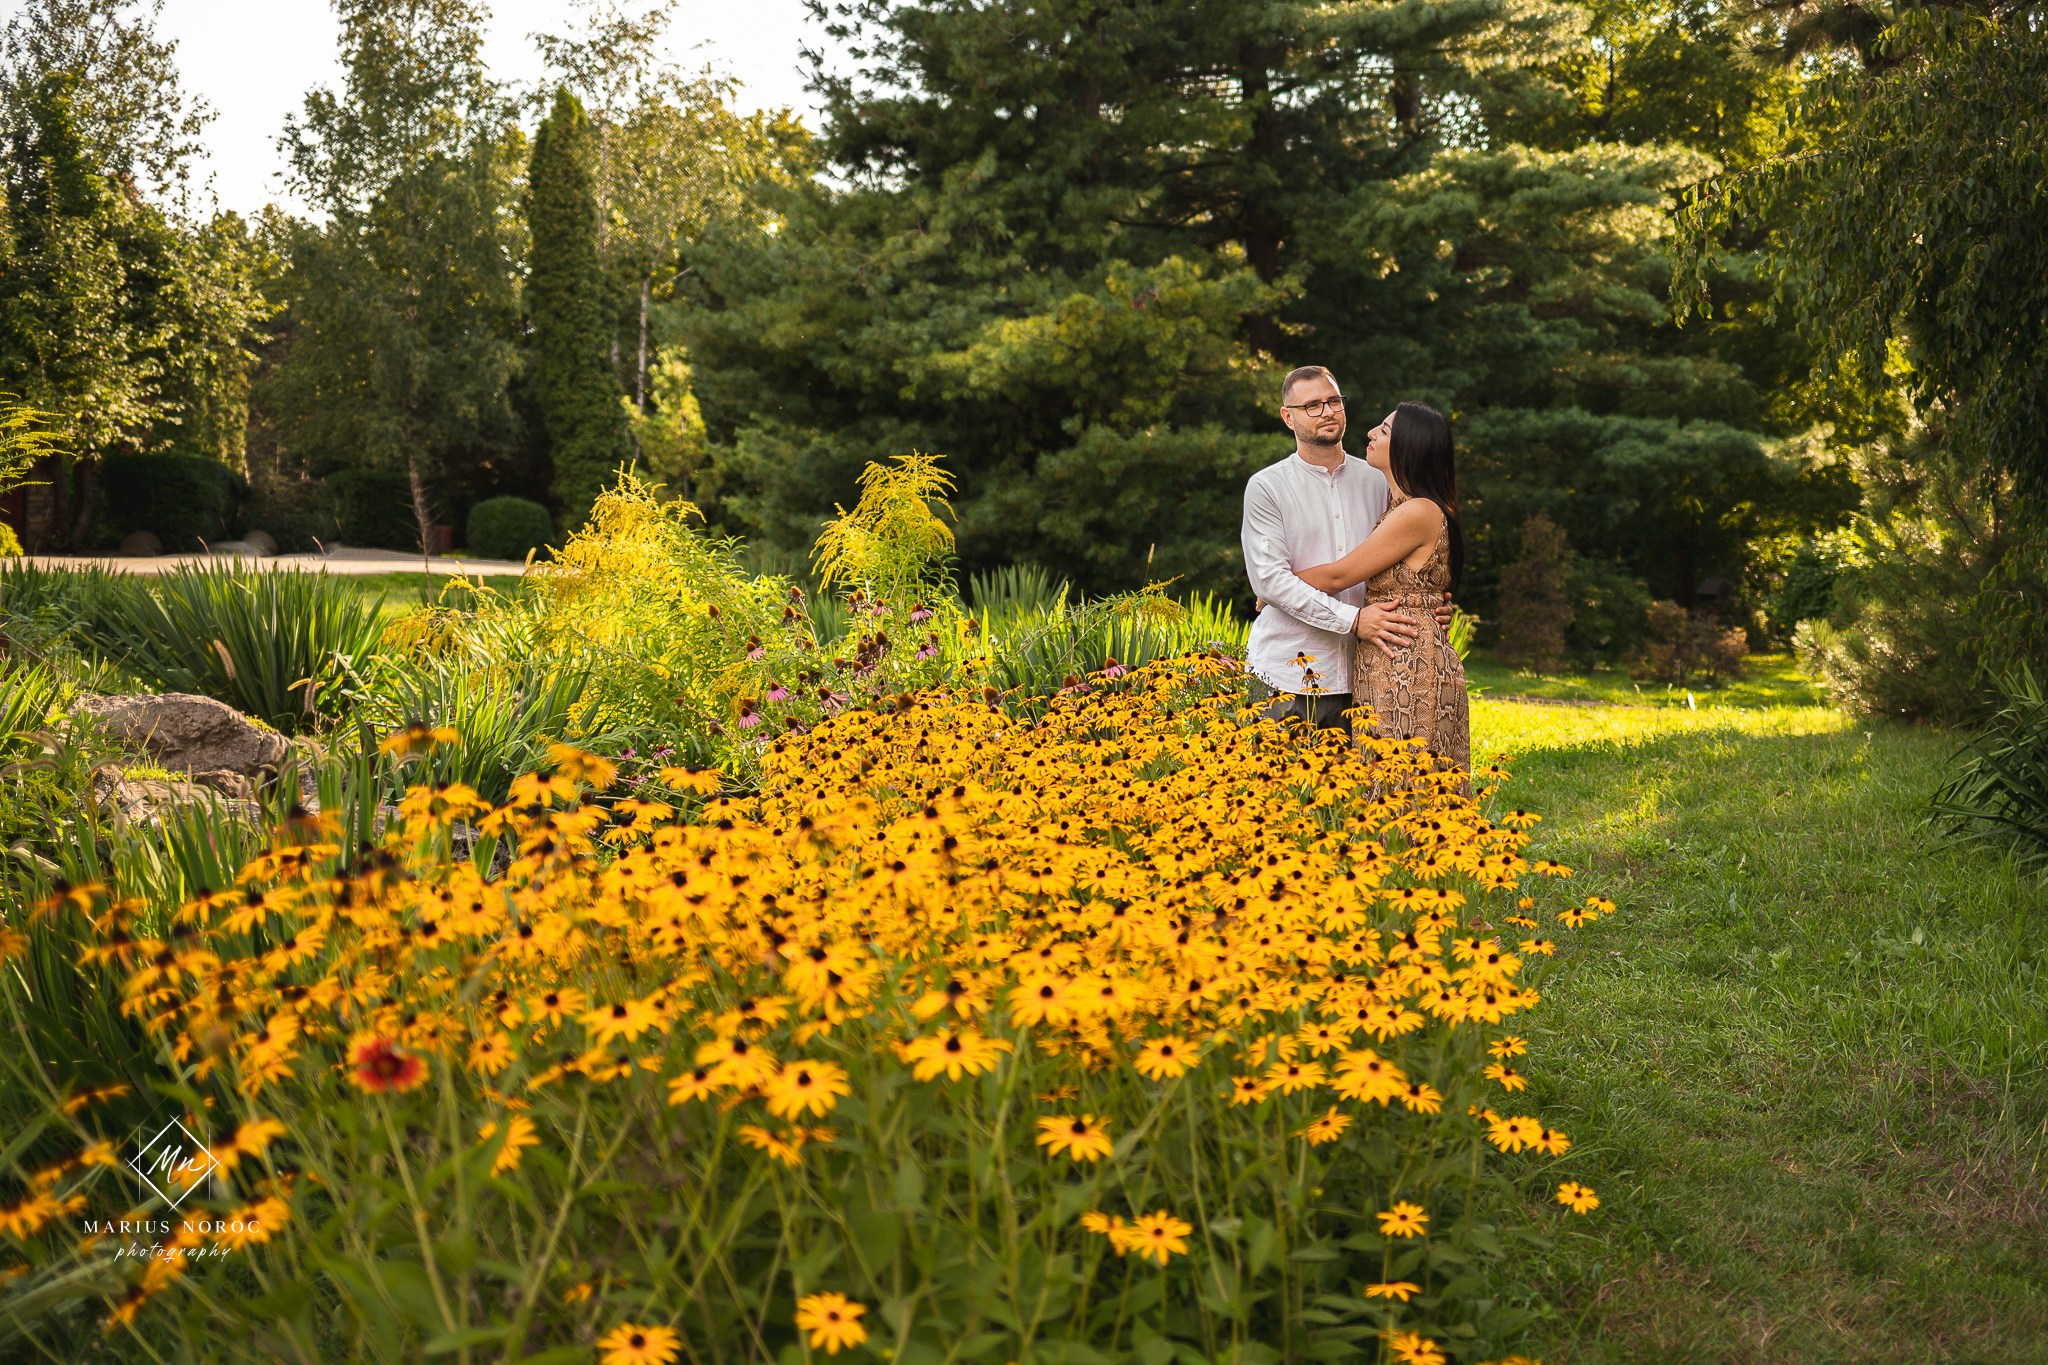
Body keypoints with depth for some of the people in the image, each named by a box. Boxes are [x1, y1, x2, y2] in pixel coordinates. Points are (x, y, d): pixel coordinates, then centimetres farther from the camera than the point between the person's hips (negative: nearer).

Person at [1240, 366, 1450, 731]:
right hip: (1285, 677, -3)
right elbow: (1270, 578, -11)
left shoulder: (1376, 482, 12)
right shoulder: (1266, 487, 0)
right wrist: (1353, 619, -19)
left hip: (1355, 676, 3)